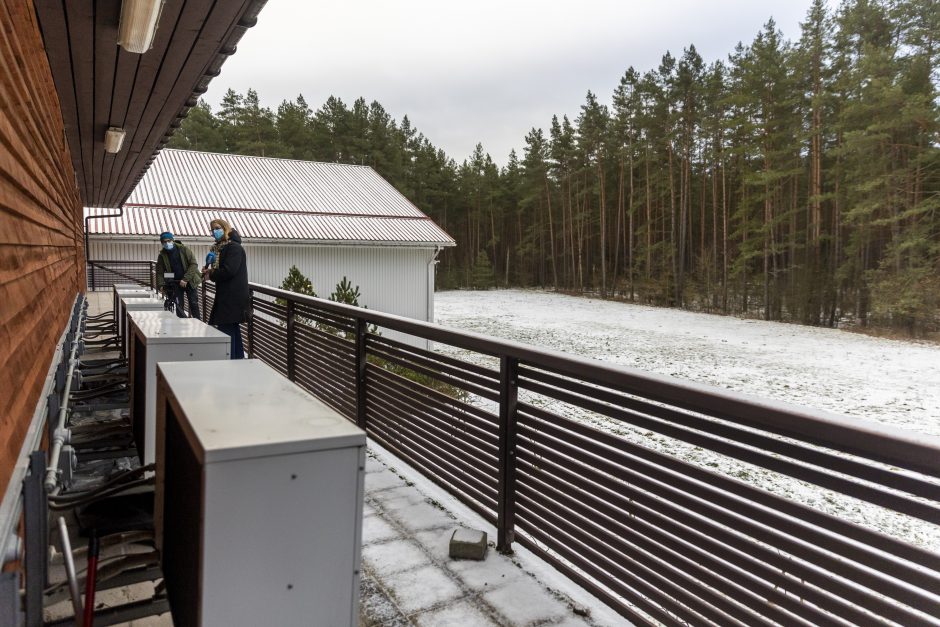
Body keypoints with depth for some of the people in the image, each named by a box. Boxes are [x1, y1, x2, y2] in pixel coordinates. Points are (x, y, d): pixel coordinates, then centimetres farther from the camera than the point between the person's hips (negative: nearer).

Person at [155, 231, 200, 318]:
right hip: (175, 284, 2)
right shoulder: (162, 255, 1)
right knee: (179, 306, -2)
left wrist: (185, 279, -19)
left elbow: (194, 264, -12)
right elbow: (160, 272, 4)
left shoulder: (184, 249, -7)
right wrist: (161, 285, -13)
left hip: (189, 282, -2)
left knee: (194, 304, -2)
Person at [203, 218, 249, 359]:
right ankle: (238, 356, 22)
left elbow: (229, 270, -21)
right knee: (233, 327, 14)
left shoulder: (234, 248, -11)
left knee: (226, 328, -11)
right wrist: (208, 271, 1)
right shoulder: (219, 248, 17)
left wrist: (211, 275, -7)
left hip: (233, 297, -9)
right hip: (225, 295, 9)